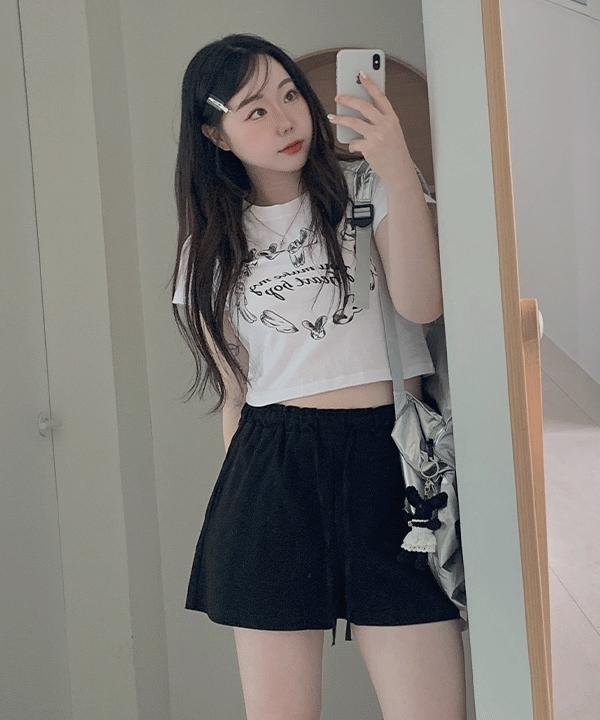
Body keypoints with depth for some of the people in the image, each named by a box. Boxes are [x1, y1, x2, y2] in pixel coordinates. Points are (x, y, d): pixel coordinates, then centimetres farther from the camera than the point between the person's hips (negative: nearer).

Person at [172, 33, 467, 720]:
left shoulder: (367, 187, 6)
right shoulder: (213, 246, 12)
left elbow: (422, 303, -11)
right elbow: (235, 394, 14)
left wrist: (397, 168, -18)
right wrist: (240, 499, 11)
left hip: (389, 459, -1)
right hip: (272, 477, 2)